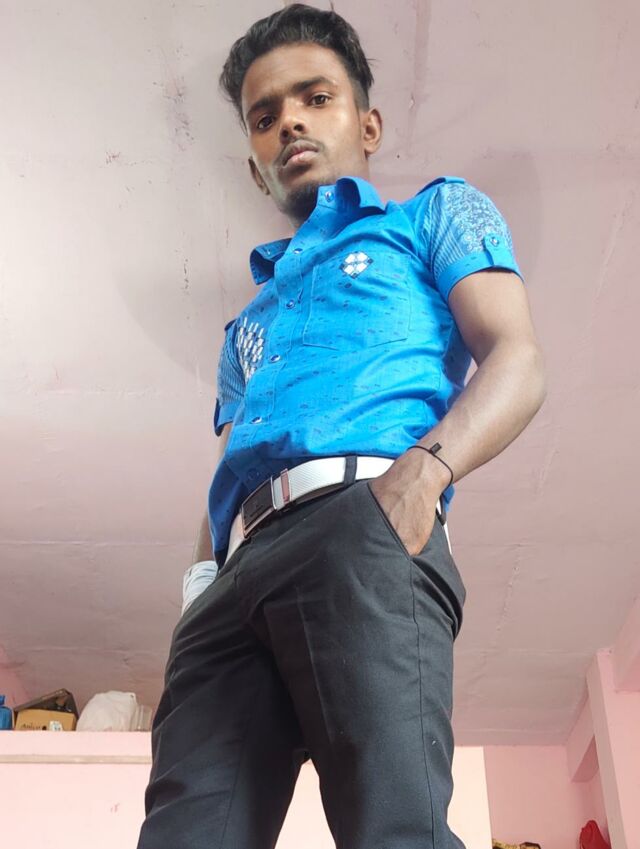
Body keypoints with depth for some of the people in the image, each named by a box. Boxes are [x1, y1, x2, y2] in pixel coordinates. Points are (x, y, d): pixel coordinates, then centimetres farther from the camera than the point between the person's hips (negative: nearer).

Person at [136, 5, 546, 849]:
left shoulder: (437, 213, 23)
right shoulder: (251, 320, 38)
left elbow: (517, 362, 6)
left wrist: (425, 466, -15)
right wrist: (200, 589, 8)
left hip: (361, 526, -5)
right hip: (239, 570, 6)